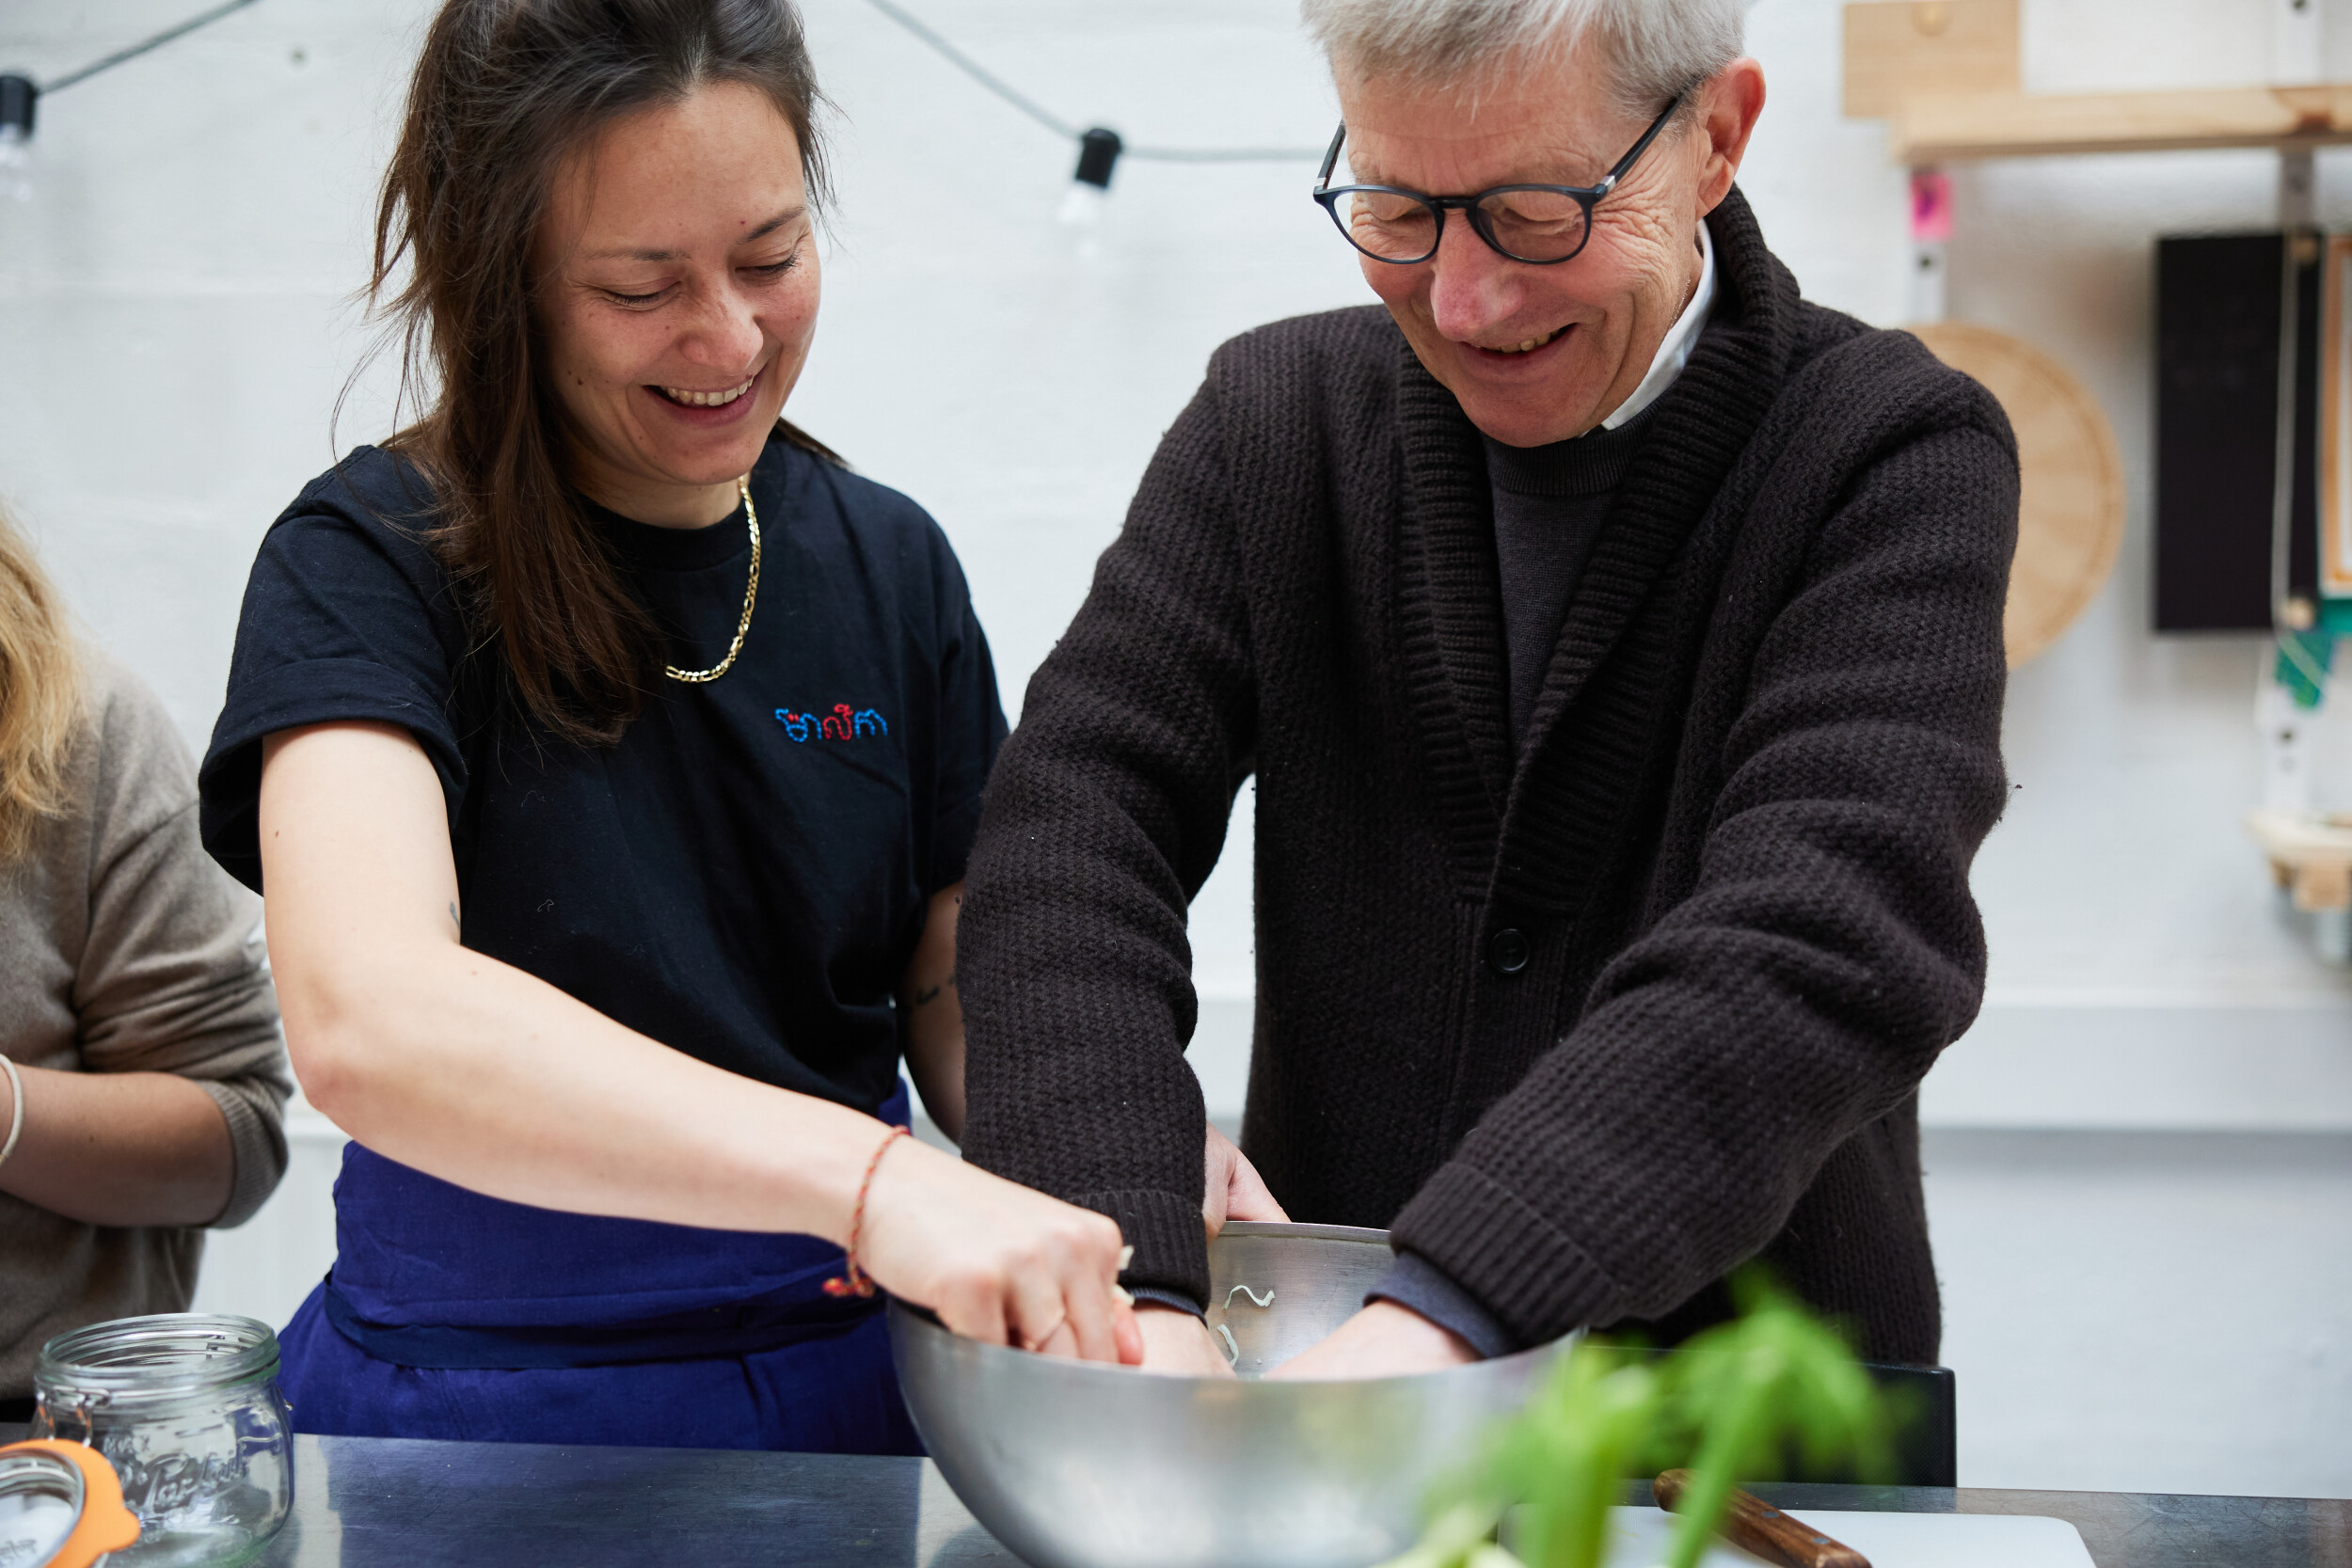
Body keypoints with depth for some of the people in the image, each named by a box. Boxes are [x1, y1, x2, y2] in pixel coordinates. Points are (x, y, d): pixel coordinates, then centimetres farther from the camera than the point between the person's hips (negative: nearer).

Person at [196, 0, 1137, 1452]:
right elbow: (362, 1017, -28)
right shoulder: (371, 562, -11)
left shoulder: (890, 565, 5)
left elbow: (962, 1001, 9)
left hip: (845, 1386, 5)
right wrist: (868, 1180, -40)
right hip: (480, 1407, -5)